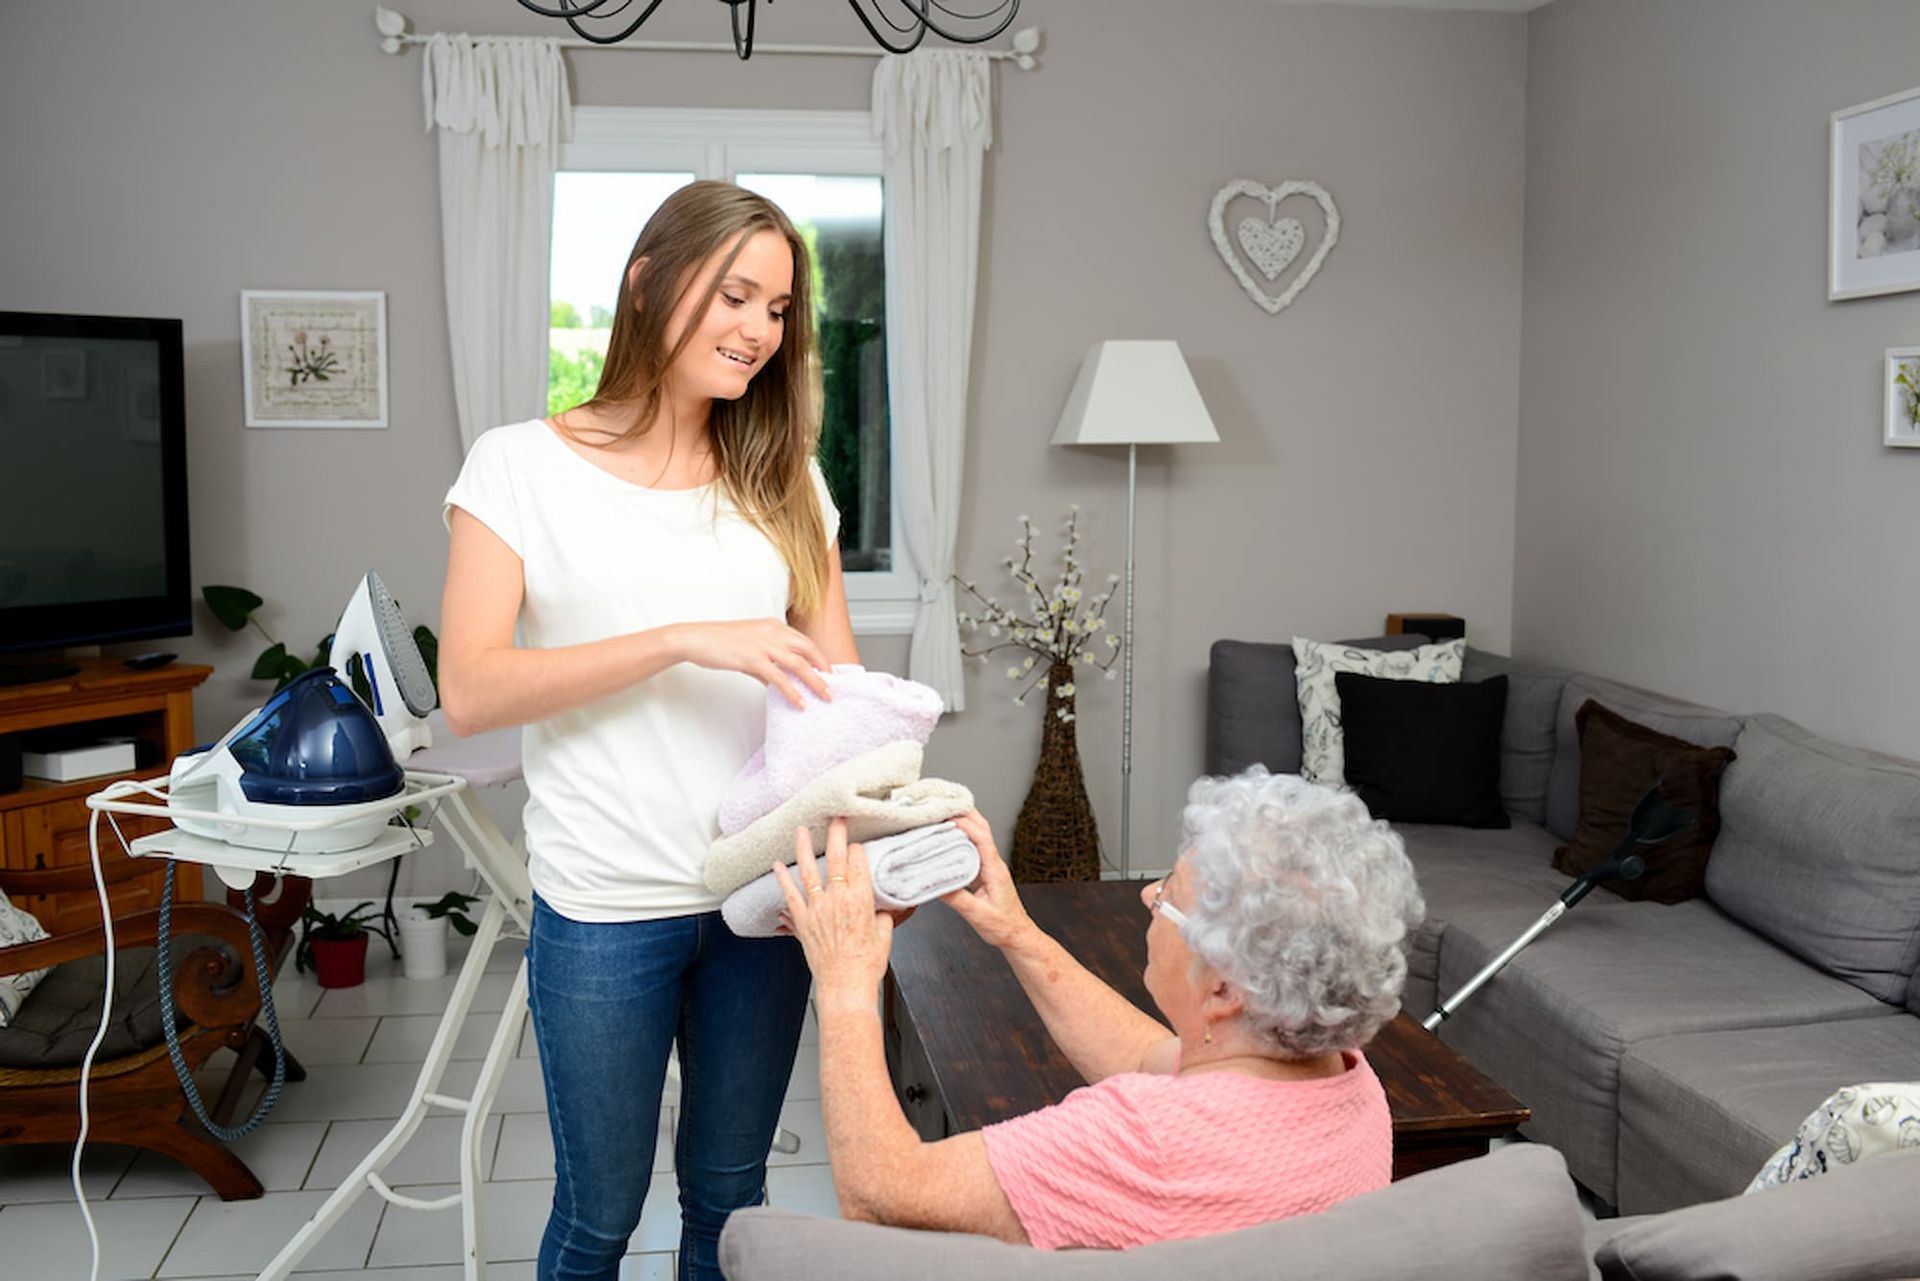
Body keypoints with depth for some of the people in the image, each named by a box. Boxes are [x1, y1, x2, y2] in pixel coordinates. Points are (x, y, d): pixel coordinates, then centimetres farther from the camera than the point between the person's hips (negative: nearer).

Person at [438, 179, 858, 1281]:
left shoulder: (782, 481, 8)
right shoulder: (524, 465, -4)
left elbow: (841, 680, 5)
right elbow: (470, 690, -13)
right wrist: (685, 639, -22)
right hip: (606, 910, -3)